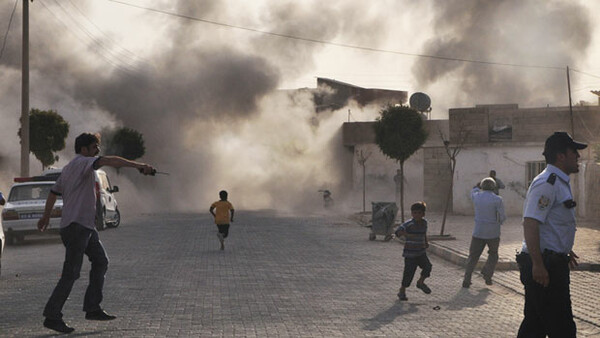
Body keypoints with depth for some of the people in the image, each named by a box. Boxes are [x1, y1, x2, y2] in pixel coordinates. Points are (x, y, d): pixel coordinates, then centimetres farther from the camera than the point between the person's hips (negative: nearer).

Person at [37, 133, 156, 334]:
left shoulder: (69, 168, 19)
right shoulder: (82, 162, -10)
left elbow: (54, 192, 29)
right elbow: (109, 161, -27)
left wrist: (46, 216, 41)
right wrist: (139, 166, -36)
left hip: (85, 226, 11)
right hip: (75, 225, -11)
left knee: (101, 261, 11)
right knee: (71, 273, -8)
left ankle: (92, 308, 12)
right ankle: (52, 317, -3)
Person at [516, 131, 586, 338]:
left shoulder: (560, 182, 18)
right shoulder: (546, 184, -17)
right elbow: (530, 224, -24)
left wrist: (565, 251, 36)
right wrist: (538, 264, -28)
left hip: (553, 263, 11)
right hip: (544, 266, -11)